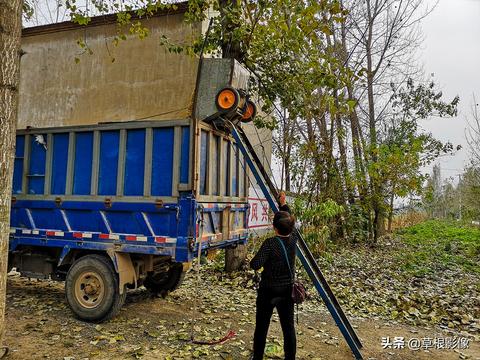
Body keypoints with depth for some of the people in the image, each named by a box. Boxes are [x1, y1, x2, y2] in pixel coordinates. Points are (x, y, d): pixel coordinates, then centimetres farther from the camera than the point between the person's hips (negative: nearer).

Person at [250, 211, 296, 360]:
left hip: (268, 291, -4)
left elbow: (255, 265, -23)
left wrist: (262, 259, -2)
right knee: (288, 326, 12)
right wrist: (284, 210, 23)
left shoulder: (270, 243, -21)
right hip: (287, 291, 5)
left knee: (261, 327, 10)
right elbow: (289, 231, 19)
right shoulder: (293, 241, -4)